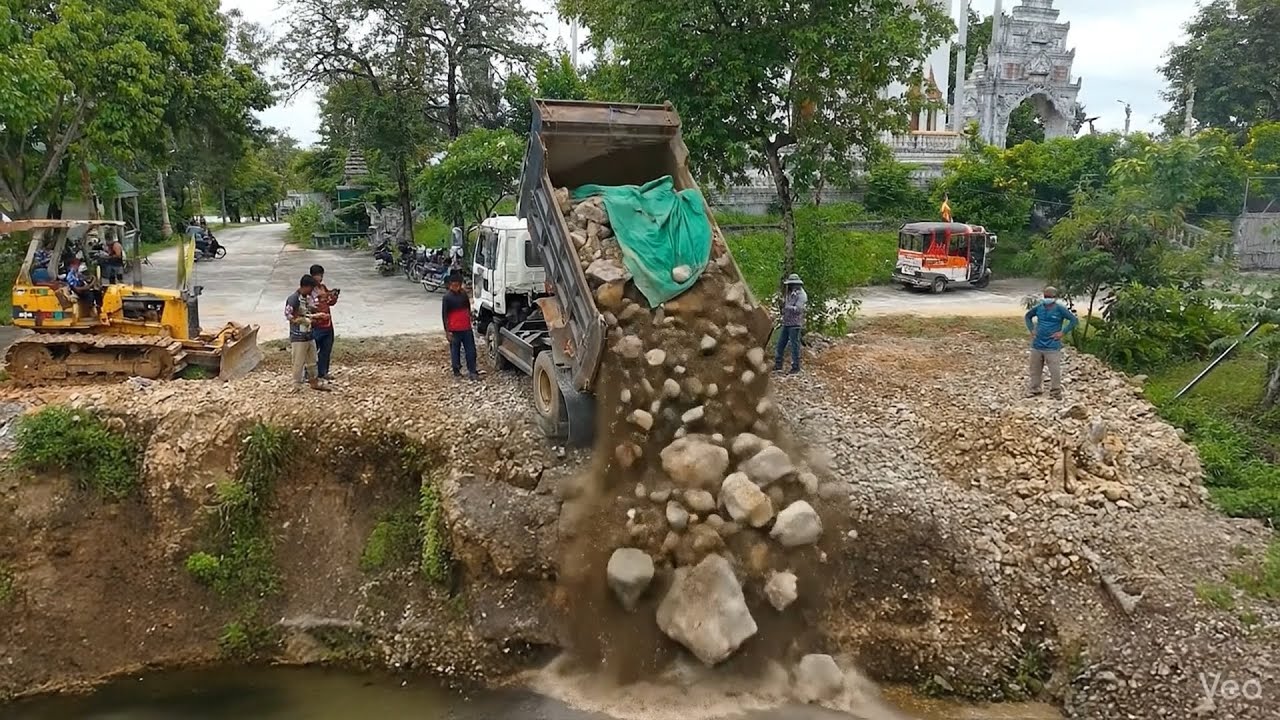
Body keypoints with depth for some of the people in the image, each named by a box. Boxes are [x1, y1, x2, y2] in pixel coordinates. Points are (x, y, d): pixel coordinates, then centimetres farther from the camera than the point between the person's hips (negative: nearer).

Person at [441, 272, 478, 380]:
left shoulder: (464, 294, 5)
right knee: (455, 351, 7)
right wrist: (447, 331, -12)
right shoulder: (447, 297, -11)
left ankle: (472, 371, 12)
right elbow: (444, 315, -10)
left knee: (471, 350, 5)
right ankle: (456, 371, 21)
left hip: (466, 328, 5)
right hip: (454, 330, -5)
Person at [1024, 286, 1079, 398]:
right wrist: (1031, 329, 8)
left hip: (1053, 347, -4)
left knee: (1055, 371, -2)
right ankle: (1033, 389, 26)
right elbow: (1027, 316, 20)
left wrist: (1063, 332, -11)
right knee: (1035, 369, 13)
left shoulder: (1060, 308, -9)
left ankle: (1055, 392, 10)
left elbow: (1075, 320, -8)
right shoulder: (1038, 307, 2)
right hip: (1037, 345, 4)